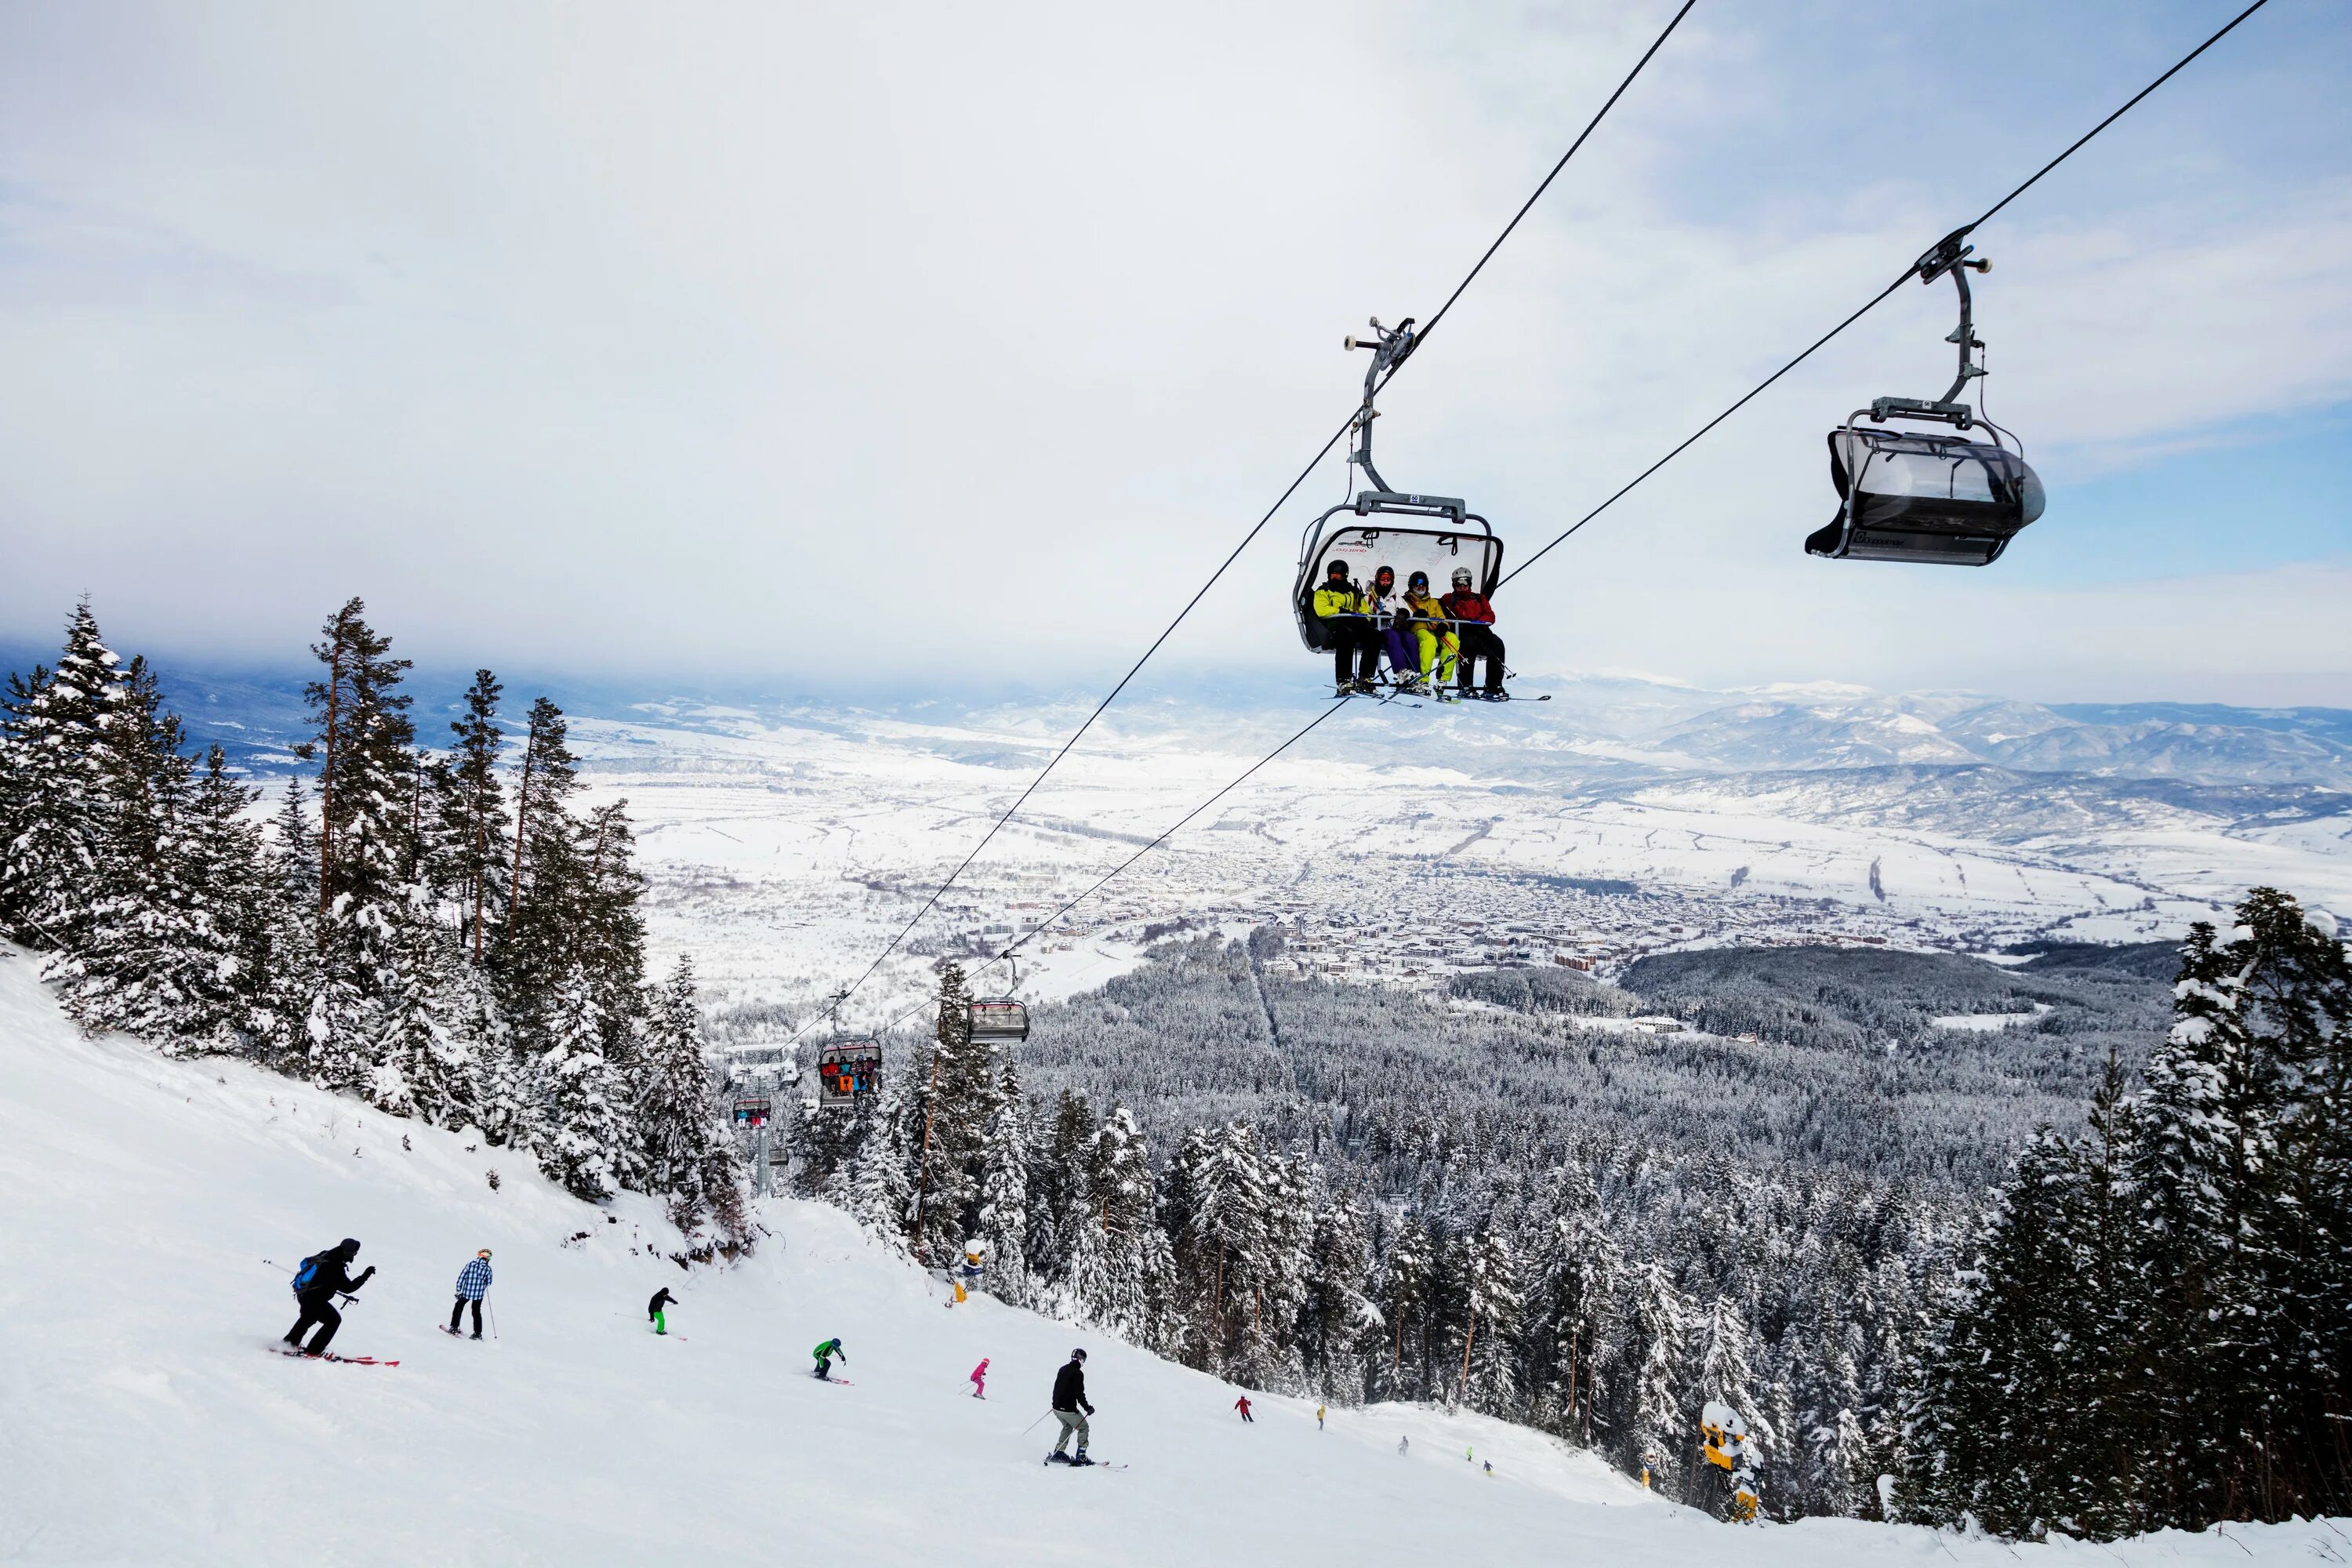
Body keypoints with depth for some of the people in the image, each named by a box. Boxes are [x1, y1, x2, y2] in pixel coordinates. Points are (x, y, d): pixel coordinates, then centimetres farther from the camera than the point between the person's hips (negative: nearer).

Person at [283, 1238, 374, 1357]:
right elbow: (348, 1287, -23)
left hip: (302, 1293, 9)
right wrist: (366, 1276, -22)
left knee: (308, 1318, 34)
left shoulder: (325, 1255, -2)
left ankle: (290, 1342, 50)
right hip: (313, 1299, -9)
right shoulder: (335, 1267, -29)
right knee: (334, 1320, -2)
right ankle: (313, 1351, 1)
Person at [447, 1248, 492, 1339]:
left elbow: (461, 1277, -6)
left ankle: (454, 1328, 26)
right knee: (477, 1312, 17)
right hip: (479, 1294, 0)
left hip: (466, 1292, 0)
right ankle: (478, 1333, 16)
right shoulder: (487, 1269, -8)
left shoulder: (470, 1265, -8)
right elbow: (488, 1283, 2)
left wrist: (458, 1291, 1)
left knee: (458, 1308, 24)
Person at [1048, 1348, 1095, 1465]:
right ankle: (1080, 1457, 2)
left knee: (1068, 1426, 29)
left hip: (1057, 1408, 8)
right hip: (1068, 1409, -8)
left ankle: (1058, 1453, 24)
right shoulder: (1078, 1373, -16)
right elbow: (1079, 1394, -19)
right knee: (1083, 1428, 8)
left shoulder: (1062, 1369, 8)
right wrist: (1088, 1408, -9)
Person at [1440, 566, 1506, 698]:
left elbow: (1490, 616, 10)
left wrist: (1476, 622, -10)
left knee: (1497, 644, -27)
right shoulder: (1449, 599, 21)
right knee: (1470, 643, -37)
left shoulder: (1479, 598, 26)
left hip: (1481, 632, 3)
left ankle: (1494, 687, -31)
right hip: (1462, 633, -3)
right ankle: (1465, 686, -41)